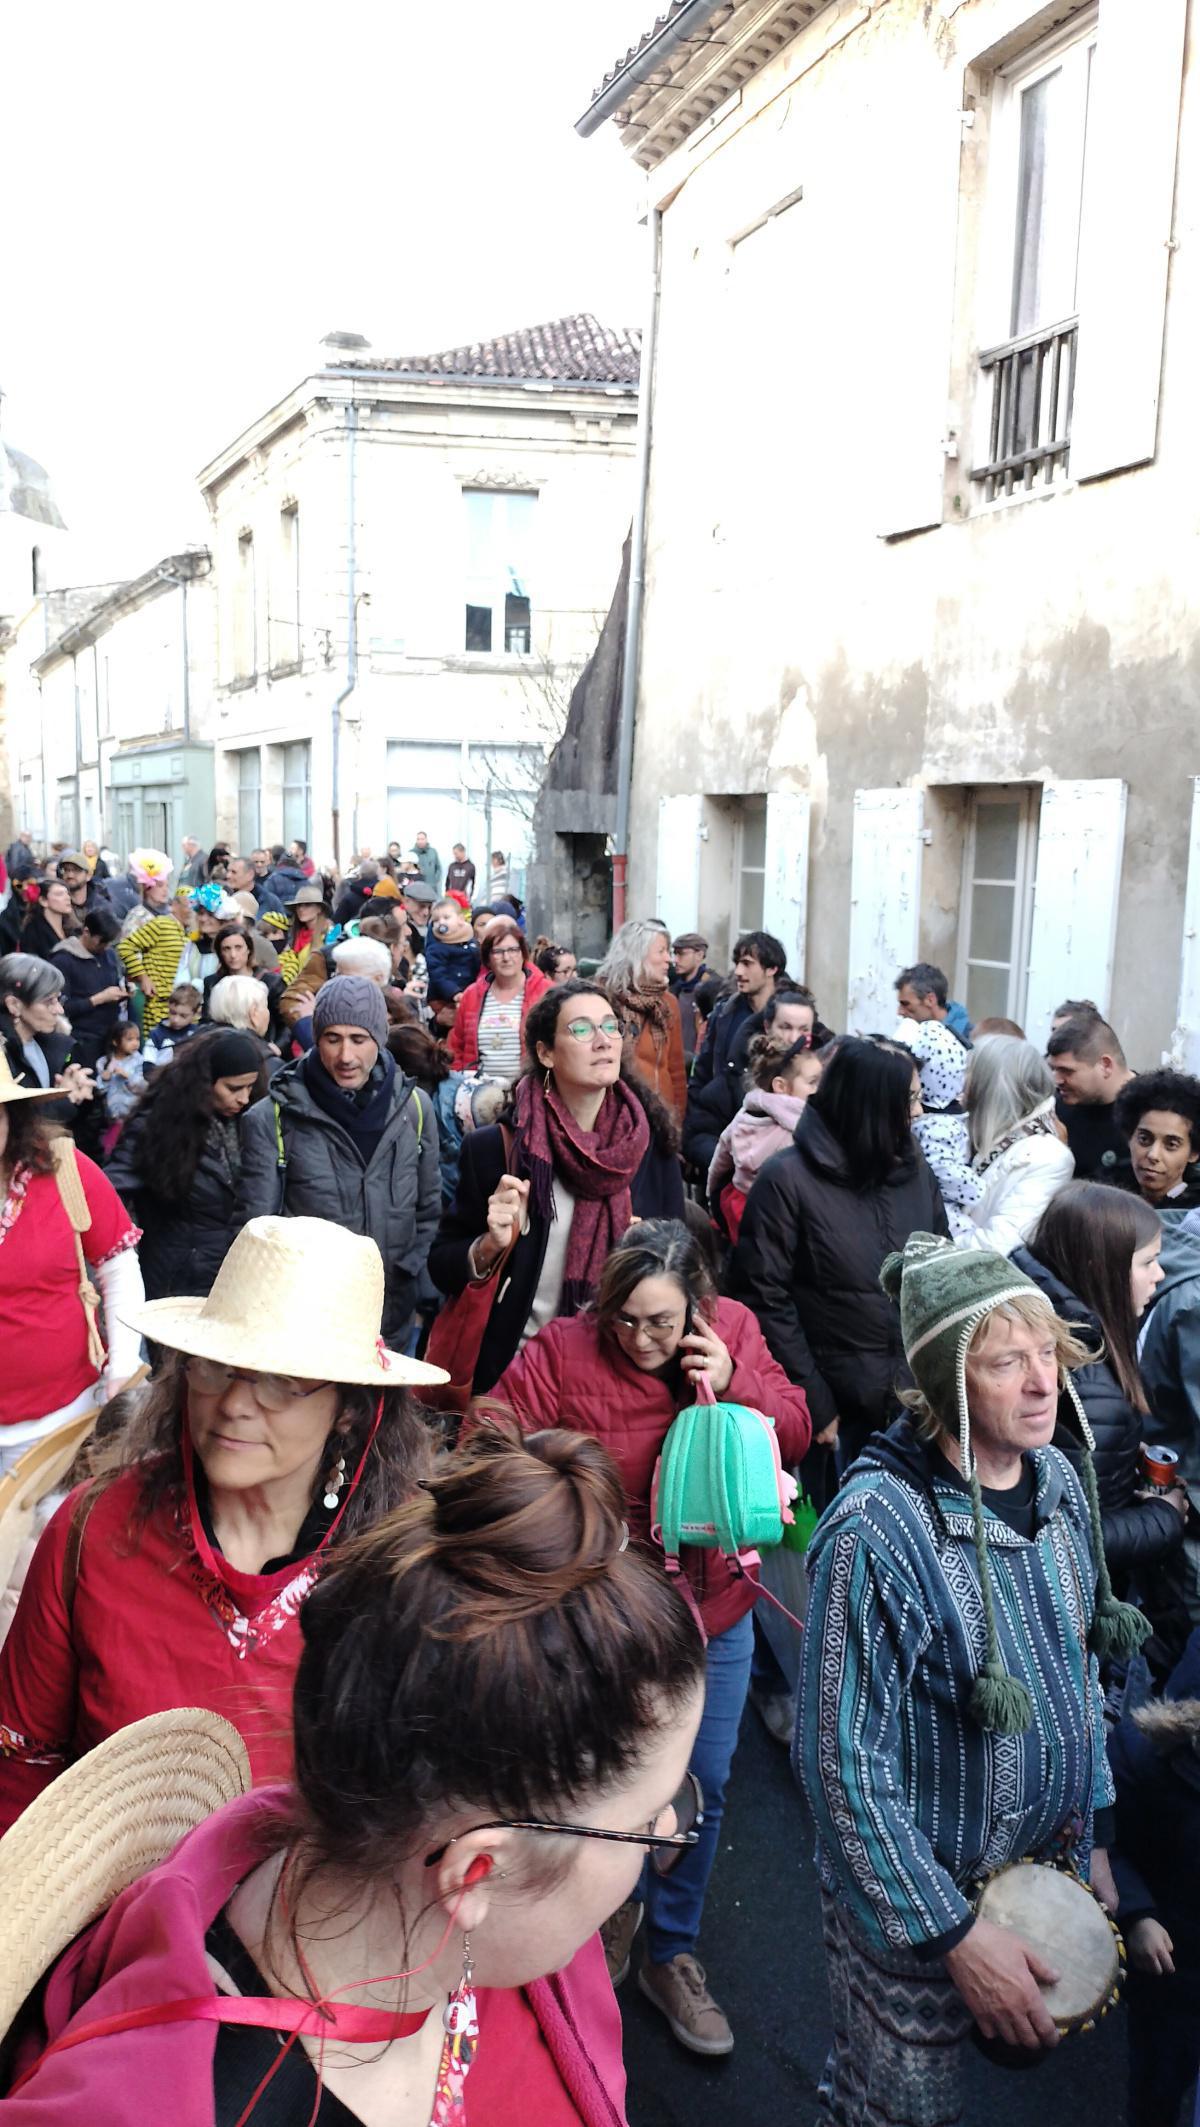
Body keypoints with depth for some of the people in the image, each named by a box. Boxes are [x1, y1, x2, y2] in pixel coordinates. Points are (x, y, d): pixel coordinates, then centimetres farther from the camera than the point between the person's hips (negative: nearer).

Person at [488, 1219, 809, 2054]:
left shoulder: (734, 1332, -7)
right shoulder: (561, 1352, -18)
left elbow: (795, 1434, -4)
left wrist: (735, 1383, -21)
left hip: (715, 1609, 4)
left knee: (705, 1785, 15)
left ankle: (672, 1953, 38)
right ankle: (619, 1901, 46)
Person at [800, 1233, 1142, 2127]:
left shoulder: (1059, 1476, -6)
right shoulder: (876, 1532, -29)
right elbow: (843, 1762, -23)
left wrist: (1097, 1838, 10)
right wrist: (955, 1932, -19)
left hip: (1053, 1864, 6)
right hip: (917, 1900, -6)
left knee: (1026, 2043, 24)